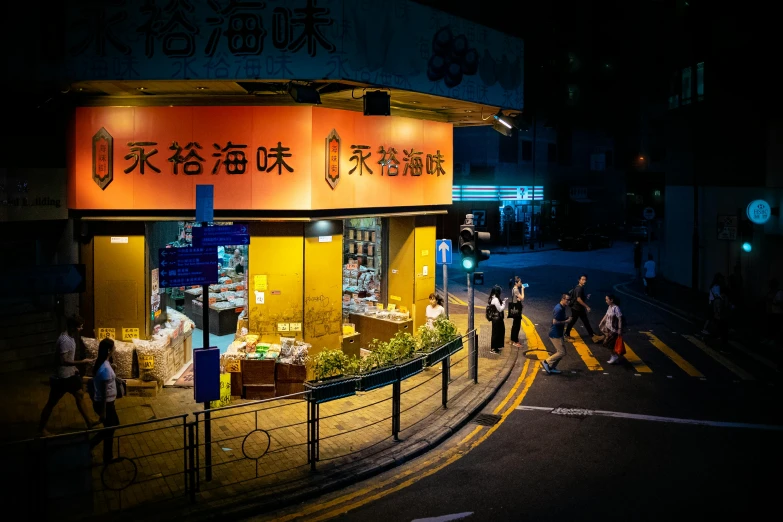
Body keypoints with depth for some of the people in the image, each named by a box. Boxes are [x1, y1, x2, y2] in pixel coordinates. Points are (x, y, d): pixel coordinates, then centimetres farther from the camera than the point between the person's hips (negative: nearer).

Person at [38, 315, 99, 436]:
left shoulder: (70, 337, 3)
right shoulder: (64, 340, -27)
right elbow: (63, 361, -30)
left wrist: (74, 367, 17)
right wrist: (81, 362, -26)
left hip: (70, 374, 9)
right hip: (61, 377, -9)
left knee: (80, 395, 15)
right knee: (52, 403, 6)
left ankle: (89, 423, 25)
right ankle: (41, 428, 22)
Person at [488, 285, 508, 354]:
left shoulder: (493, 298, 9)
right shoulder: (495, 299, -22)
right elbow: (500, 309, -20)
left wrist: (503, 302, 7)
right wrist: (504, 302, -14)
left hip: (496, 318, 10)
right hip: (497, 319, -10)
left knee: (498, 333, 18)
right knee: (496, 333, 0)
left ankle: (494, 347, 26)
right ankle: (493, 349, 9)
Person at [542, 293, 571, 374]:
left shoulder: (561, 308, 9)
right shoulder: (559, 309, -22)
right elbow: (555, 322, -27)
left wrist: (566, 319, 5)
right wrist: (566, 321, -18)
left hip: (558, 333, 10)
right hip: (555, 334, -10)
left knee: (559, 352, 14)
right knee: (562, 352, -6)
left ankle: (552, 367, 22)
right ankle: (546, 362, 4)